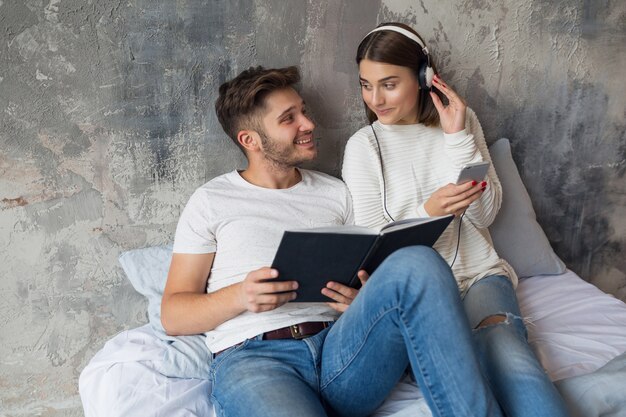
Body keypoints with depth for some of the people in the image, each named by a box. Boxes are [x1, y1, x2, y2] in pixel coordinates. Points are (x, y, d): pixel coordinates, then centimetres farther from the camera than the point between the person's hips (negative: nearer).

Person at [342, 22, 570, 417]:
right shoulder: (363, 146, 1)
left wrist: (458, 139, -10)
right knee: (467, 365, -36)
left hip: (479, 272, 2)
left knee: (509, 356, -31)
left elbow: (484, 214, 1)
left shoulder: (462, 119, 8)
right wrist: (428, 213, -22)